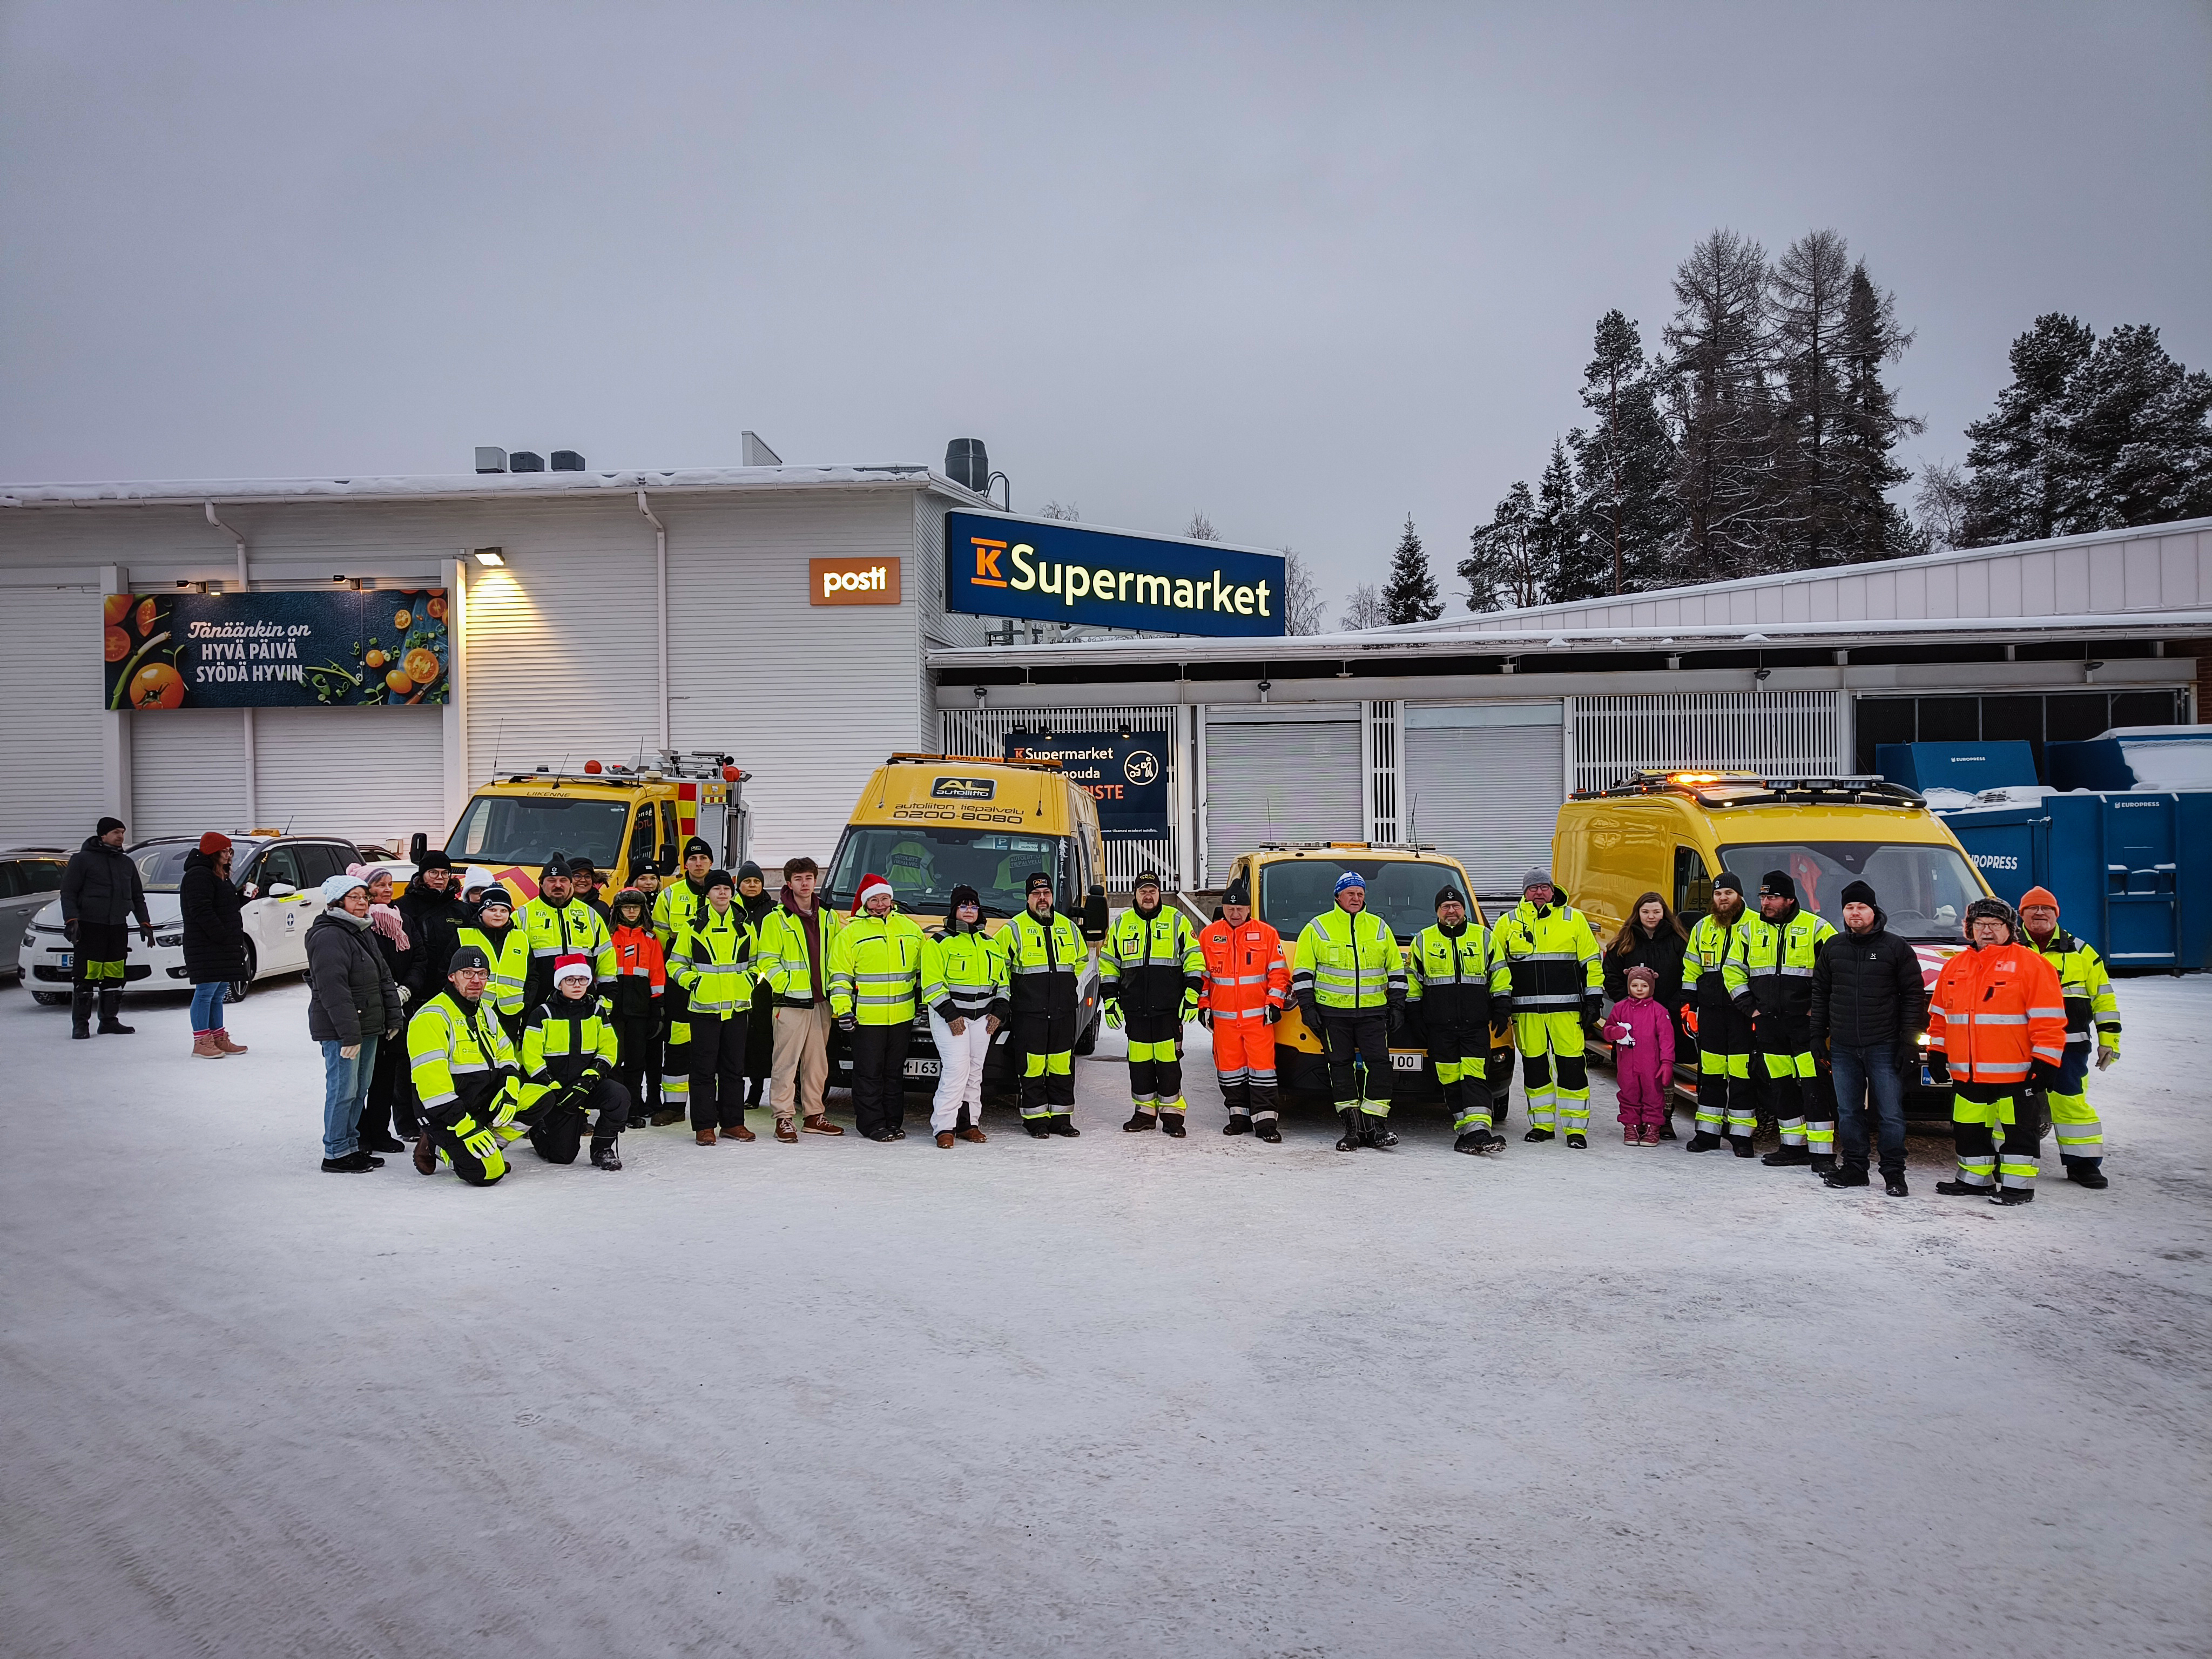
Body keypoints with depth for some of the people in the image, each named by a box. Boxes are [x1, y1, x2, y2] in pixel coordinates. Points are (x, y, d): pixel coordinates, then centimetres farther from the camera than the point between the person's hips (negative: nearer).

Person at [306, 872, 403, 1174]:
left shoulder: (362, 933, 17)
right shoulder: (329, 937, -15)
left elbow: (384, 978, 22)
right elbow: (333, 989, -22)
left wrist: (393, 1017, 16)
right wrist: (349, 1033, -24)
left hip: (368, 1028, 10)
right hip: (339, 1030, -10)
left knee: (359, 1090, 14)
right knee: (343, 1090, -6)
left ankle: (351, 1146, 22)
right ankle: (336, 1154, 1)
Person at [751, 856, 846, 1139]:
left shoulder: (827, 919, 13)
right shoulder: (776, 920, -3)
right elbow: (768, 962, -5)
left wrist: (834, 990, 9)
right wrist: (787, 984, -14)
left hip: (821, 1002, 5)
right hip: (790, 1003, -5)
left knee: (818, 1062, 9)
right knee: (786, 1062, -4)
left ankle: (814, 1115, 17)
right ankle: (784, 1118, 0)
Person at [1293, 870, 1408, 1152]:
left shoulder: (1380, 928, 13)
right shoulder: (1317, 928, 5)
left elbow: (1396, 971, 17)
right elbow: (1302, 972, 5)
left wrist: (1397, 1006, 10)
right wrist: (1307, 1007, -2)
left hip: (1373, 1011, 1)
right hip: (1333, 1012, -1)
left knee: (1378, 1063, -9)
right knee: (1341, 1066, -1)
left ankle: (1375, 1125, -4)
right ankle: (1353, 1127, 5)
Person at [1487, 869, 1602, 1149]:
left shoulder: (1574, 920, 8)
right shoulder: (1508, 923, 10)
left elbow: (1591, 963, 8)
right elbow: (1498, 965, 14)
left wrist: (1593, 1000, 2)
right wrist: (1501, 999, 5)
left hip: (1567, 1007, -2)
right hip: (1526, 1009, 2)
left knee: (1572, 1065, -5)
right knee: (1534, 1065, 6)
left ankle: (1576, 1127, 1)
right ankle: (1542, 1123, 17)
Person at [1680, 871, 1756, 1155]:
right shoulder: (1703, 928, 13)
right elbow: (1691, 969, 18)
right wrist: (1688, 1005, 11)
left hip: (1743, 1012, -4)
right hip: (1710, 1011, 4)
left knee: (1742, 1073, -3)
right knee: (1710, 1071, 8)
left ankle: (1741, 1134, 4)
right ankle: (1708, 1132, 14)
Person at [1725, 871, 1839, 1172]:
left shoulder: (1816, 927, -4)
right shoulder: (1750, 929, 9)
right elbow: (1732, 970, 15)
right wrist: (1749, 1008, 6)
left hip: (1805, 1023, -5)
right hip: (1768, 1024, 5)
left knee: (1815, 1086, -9)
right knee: (1779, 1086, 9)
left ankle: (1822, 1152, -8)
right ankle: (1794, 1145, 19)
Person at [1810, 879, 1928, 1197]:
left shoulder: (1896, 948, -1)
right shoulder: (1833, 948, 10)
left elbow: (1913, 996, -2)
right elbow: (1820, 993, 15)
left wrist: (1908, 1040, -8)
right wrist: (1818, 1034, 9)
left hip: (1884, 1048, -4)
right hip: (1842, 1048, 4)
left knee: (1891, 1113, -2)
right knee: (1848, 1112, 9)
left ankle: (1894, 1173, 5)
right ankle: (1853, 1167, 19)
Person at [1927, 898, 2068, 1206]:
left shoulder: (2030, 964, -6)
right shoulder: (1955, 967, 12)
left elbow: (2048, 1018, -9)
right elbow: (1939, 1016, 19)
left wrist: (2045, 1062, -13)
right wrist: (1937, 1053, 15)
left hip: (2014, 1072, -6)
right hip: (1966, 1073, 6)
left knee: (2017, 1127, 1)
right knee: (1970, 1128, 14)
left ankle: (2017, 1183, 9)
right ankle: (1975, 1179, 27)